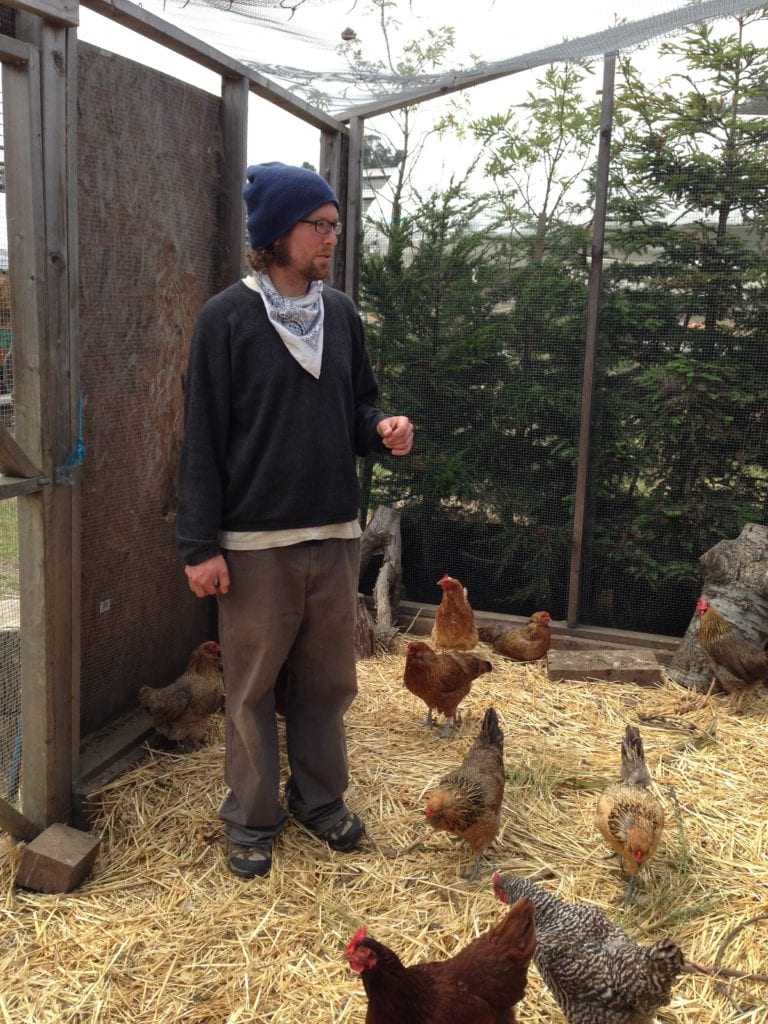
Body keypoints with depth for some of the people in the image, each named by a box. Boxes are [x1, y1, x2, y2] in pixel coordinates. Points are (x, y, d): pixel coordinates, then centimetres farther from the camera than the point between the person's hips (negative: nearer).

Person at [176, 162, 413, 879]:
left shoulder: (341, 313, 8)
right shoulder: (227, 317, -7)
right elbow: (203, 437, -8)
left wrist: (381, 430, -8)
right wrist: (200, 545, -11)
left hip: (335, 535, 5)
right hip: (255, 542, -4)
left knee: (326, 683, 15)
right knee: (252, 690, 8)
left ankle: (320, 800, 33)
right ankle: (252, 821, 25)